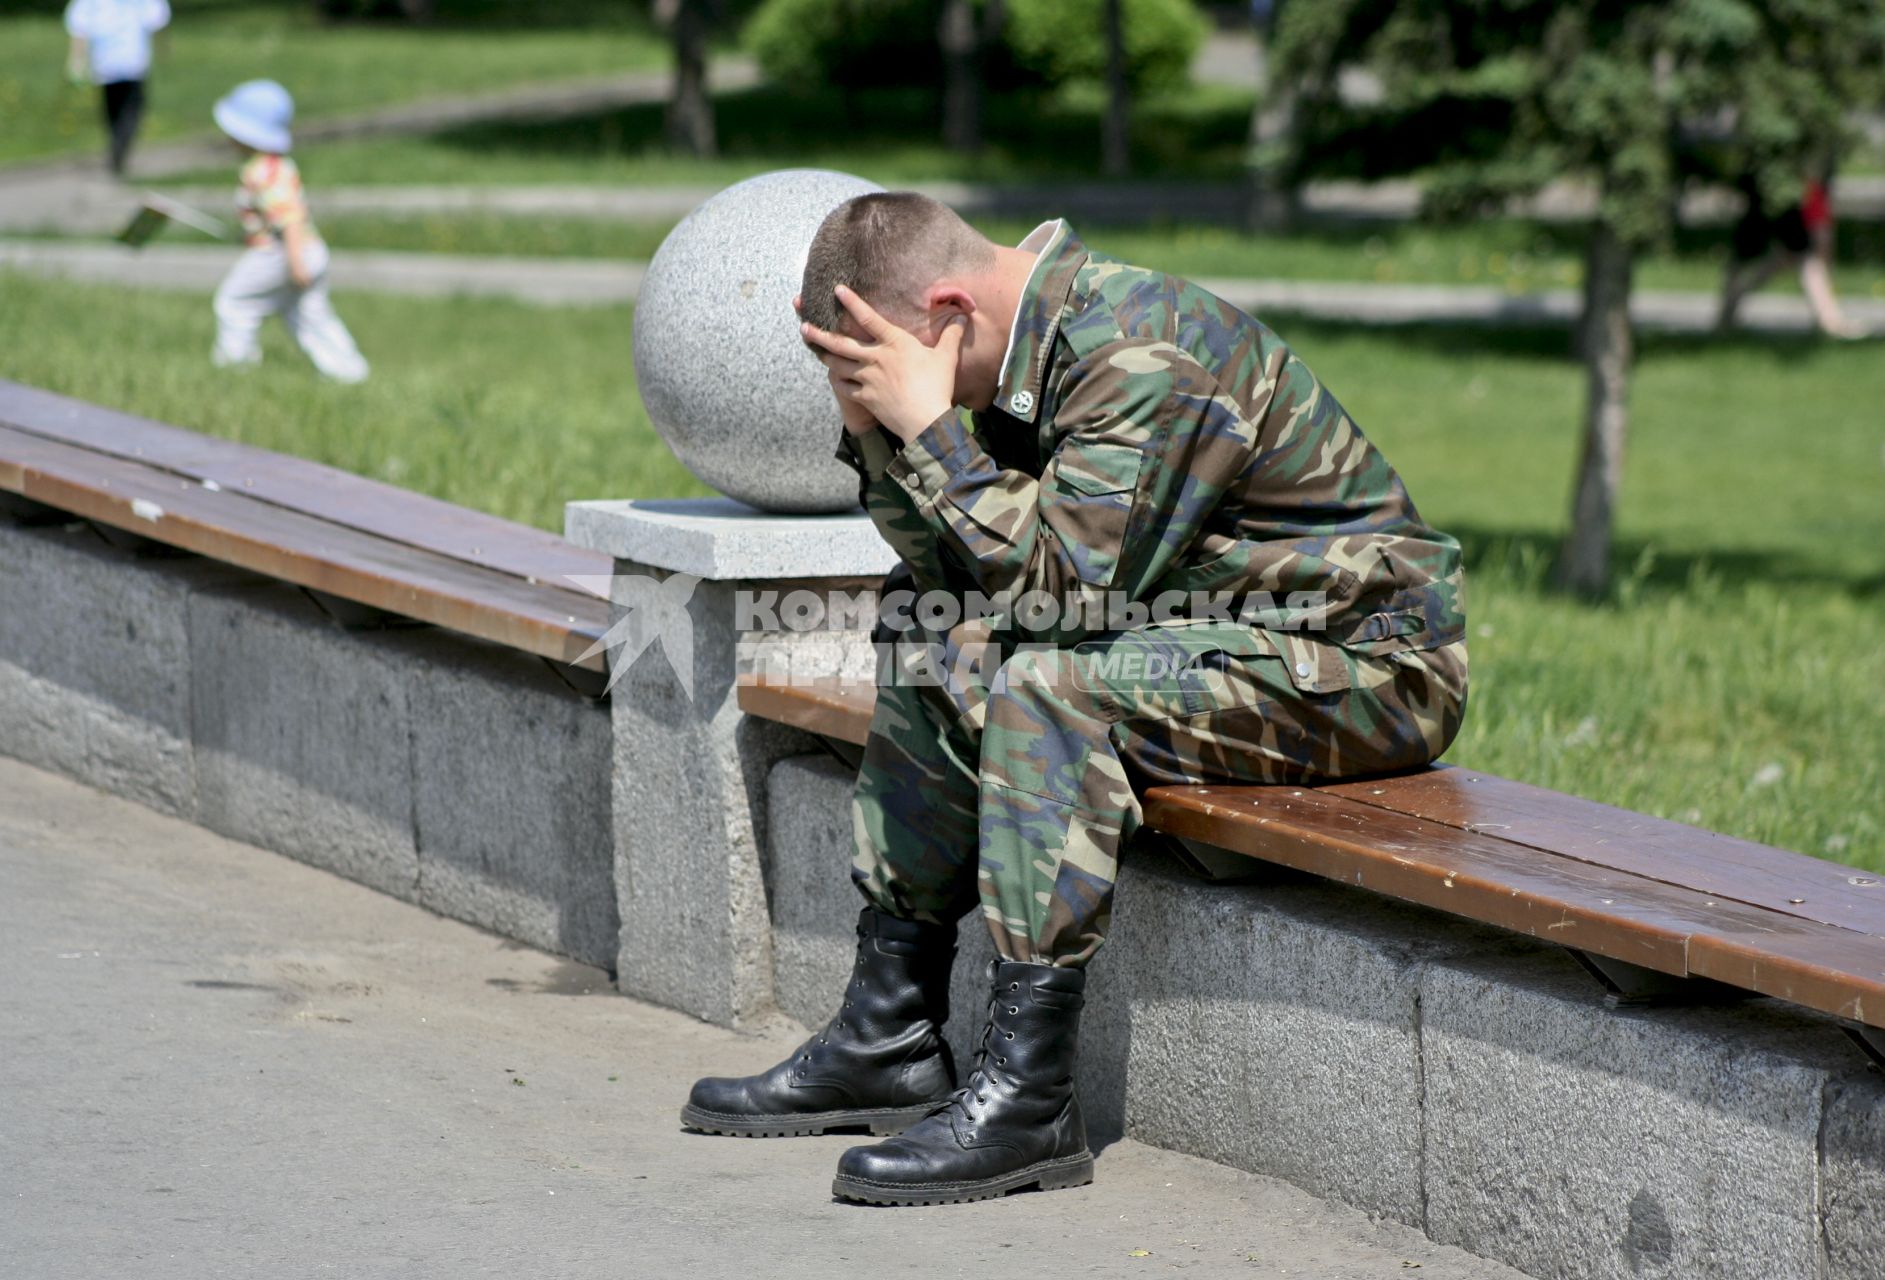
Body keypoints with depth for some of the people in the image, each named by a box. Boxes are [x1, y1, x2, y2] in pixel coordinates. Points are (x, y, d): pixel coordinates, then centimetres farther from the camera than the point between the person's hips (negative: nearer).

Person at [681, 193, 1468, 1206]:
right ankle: (891, 1037, 10)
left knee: (1048, 681, -29)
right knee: (930, 639, 9)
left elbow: (1056, 581, -30)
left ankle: (1028, 1093, -26)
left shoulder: (1144, 359, -24)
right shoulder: (1036, 347, 5)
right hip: (1210, 637, 10)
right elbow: (961, 576, 5)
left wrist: (928, 425, -25)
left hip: (1366, 664, -10)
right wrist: (874, 432, -7)